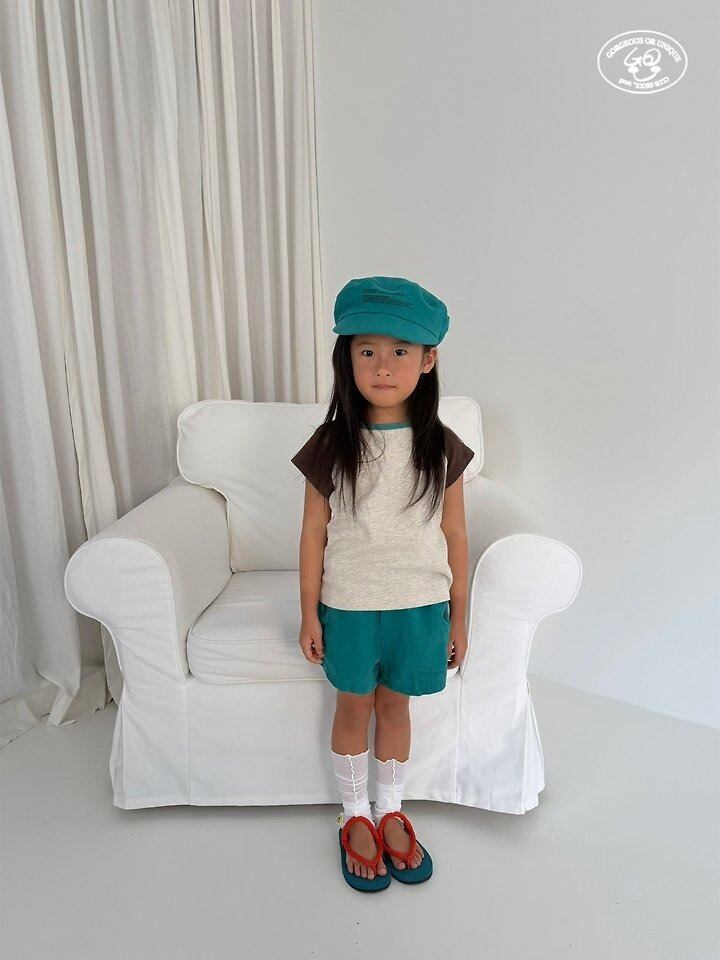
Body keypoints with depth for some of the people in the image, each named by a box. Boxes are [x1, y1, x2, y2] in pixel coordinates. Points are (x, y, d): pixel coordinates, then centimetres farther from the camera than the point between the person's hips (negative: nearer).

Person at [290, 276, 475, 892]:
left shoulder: (441, 447, -8)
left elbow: (454, 534, -1)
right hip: (350, 605, -1)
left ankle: (391, 811, 42)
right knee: (354, 707, 15)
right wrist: (310, 614, -2)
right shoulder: (331, 446, -11)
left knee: (396, 704, 18)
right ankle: (356, 817, 39)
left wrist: (459, 615, 4)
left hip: (419, 604, 1)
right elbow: (314, 533, -4)